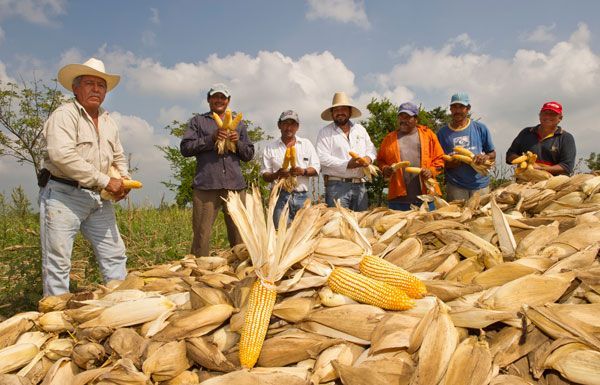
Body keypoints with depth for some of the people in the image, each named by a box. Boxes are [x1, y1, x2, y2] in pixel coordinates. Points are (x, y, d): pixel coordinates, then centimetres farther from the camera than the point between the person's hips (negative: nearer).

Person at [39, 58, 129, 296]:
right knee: (57, 263, -1)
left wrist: (124, 181, 3)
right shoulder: (64, 115, -8)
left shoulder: (108, 122, 16)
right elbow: (62, 155, -23)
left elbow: (119, 157, 24)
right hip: (62, 195, -7)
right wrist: (104, 180, -21)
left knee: (115, 255, 9)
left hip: (97, 198, 7)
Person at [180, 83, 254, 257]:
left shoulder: (239, 124, 23)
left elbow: (249, 154, 20)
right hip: (206, 185, -2)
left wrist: (238, 142, 0)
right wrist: (212, 138, -8)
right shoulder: (198, 121, 15)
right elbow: (185, 148, 3)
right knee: (201, 236, -5)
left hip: (235, 185, 2)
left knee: (240, 235, 1)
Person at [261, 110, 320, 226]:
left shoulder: (306, 144, 12)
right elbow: (265, 175, 6)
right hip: (280, 196, -1)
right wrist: (276, 175, -16)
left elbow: (316, 169, 8)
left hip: (302, 196, 1)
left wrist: (303, 171, -13)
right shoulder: (270, 148, 8)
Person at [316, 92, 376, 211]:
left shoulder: (360, 129, 18)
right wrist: (347, 164, -17)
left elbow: (371, 149, 20)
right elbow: (323, 158, -10)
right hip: (337, 185, -5)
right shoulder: (325, 132, 1)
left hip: (360, 184, 5)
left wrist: (368, 158, -5)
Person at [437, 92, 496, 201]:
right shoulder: (442, 133, 4)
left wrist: (485, 157, -11)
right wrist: (448, 163, -16)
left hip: (480, 184, 1)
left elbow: (492, 154, 12)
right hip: (455, 187, -1)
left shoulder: (480, 128, 6)